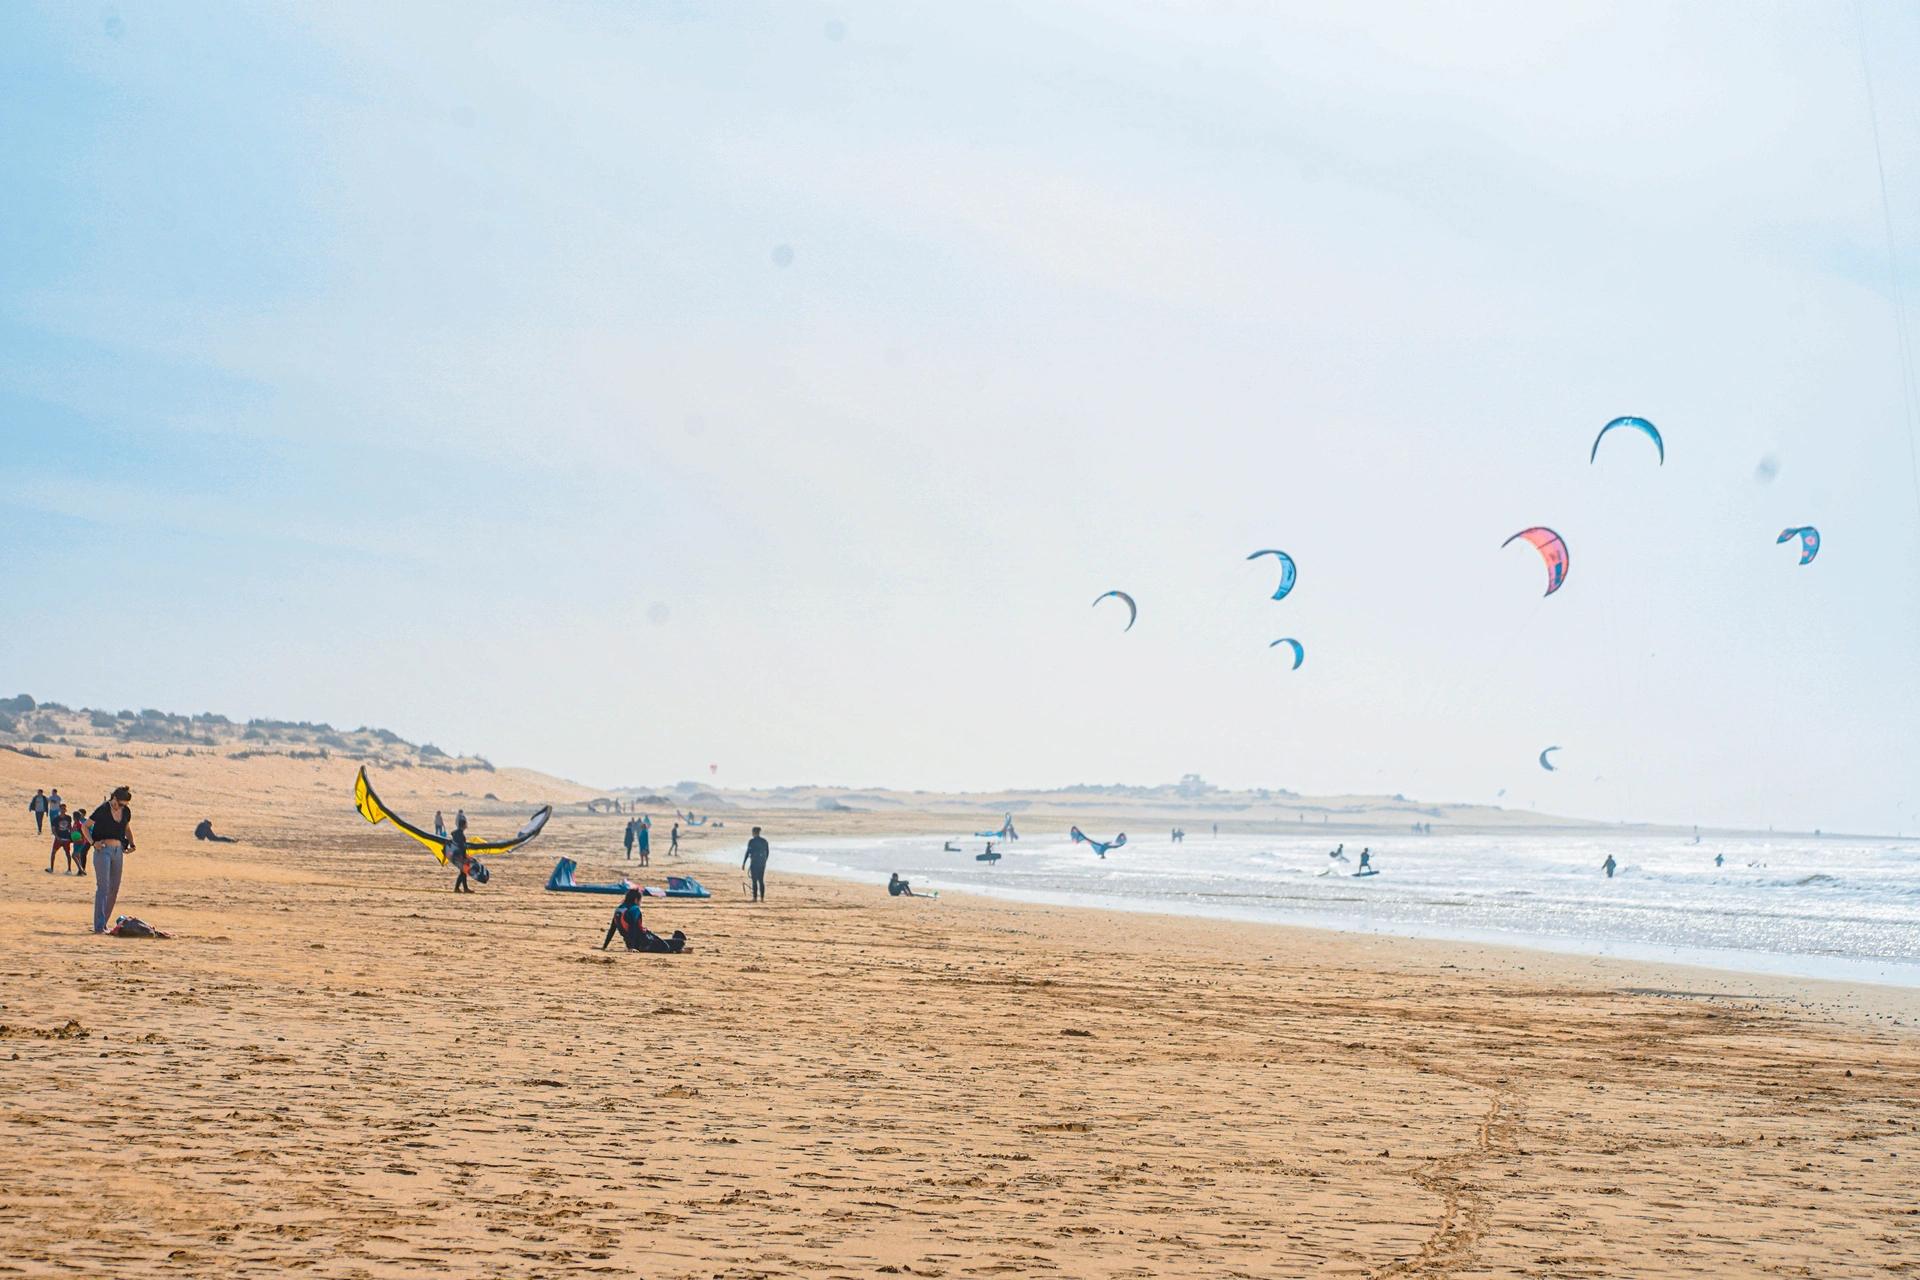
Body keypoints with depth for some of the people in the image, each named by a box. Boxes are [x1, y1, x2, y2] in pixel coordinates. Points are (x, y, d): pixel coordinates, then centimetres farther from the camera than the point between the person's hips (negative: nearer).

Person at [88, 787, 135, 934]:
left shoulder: (126, 811, 5)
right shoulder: (102, 810, -11)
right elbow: (85, 826, -2)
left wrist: (132, 844, 9)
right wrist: (93, 842, -16)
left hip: (118, 851, 6)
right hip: (103, 850, -6)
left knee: (114, 889, 7)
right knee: (103, 887, -13)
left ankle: (104, 923, 17)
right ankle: (99, 926, -16)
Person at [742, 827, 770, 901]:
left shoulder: (751, 841, -9)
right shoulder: (764, 841, 7)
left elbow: (748, 852, -10)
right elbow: (767, 852, 12)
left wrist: (744, 863, -3)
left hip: (754, 863, -5)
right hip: (762, 863, 5)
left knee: (754, 881, 0)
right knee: (761, 880, 11)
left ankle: (755, 898, -1)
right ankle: (762, 898, 9)